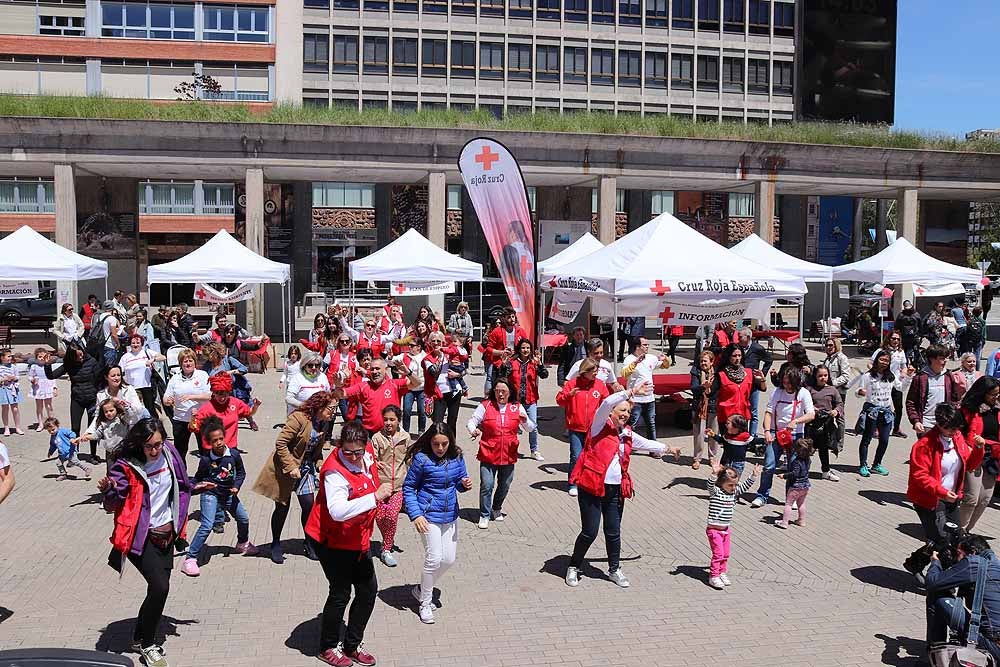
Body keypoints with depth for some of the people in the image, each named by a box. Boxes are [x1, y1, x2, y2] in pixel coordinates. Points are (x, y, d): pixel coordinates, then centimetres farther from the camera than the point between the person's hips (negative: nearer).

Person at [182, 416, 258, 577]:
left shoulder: (234, 454, -11)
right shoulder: (206, 460, -17)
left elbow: (241, 472, 4)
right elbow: (198, 479, -2)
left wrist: (236, 486, -8)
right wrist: (200, 486, -20)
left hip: (229, 494, 5)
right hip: (210, 494, -5)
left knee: (244, 519, 19)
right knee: (207, 526, -20)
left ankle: (243, 543, 50)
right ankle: (190, 559, -14)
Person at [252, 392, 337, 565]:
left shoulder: (324, 424, 1)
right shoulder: (298, 418, -23)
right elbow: (280, 443, -24)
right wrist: (291, 467, -25)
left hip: (306, 468, 6)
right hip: (285, 468, -6)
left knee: (309, 505, 1)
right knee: (282, 507, 4)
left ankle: (310, 544, 18)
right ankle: (275, 545, 22)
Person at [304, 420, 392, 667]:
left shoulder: (367, 453, -7)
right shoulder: (335, 472, -31)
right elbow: (338, 511, -45)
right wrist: (375, 497, -47)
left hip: (358, 539, 8)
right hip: (332, 541, -8)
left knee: (368, 590, 12)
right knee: (341, 593, 0)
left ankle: (352, 645, 29)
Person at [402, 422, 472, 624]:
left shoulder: (456, 457, 0)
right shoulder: (421, 459, -14)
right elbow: (408, 488, -7)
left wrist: (465, 484, -12)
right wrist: (416, 515, -15)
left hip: (450, 515, 6)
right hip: (429, 516, -5)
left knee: (449, 559, 9)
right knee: (434, 558, -9)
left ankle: (422, 589, 33)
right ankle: (425, 603, 12)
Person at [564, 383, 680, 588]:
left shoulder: (627, 435, 15)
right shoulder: (600, 425, -5)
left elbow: (647, 444, 33)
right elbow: (606, 404, -24)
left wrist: (668, 449, 43)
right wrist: (633, 392, -27)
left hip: (615, 489, 6)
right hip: (592, 487, -6)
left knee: (613, 532, 11)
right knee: (590, 532, -2)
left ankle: (614, 569, 30)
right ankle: (574, 567, 18)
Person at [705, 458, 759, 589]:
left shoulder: (734, 492, 3)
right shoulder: (715, 491, -17)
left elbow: (745, 486, 10)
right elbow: (711, 484, -37)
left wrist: (754, 475, -3)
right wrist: (715, 474, -54)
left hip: (726, 529, 7)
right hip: (714, 529, -7)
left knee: (725, 554, 15)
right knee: (718, 553, -5)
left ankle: (722, 573, 31)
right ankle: (713, 576, 6)